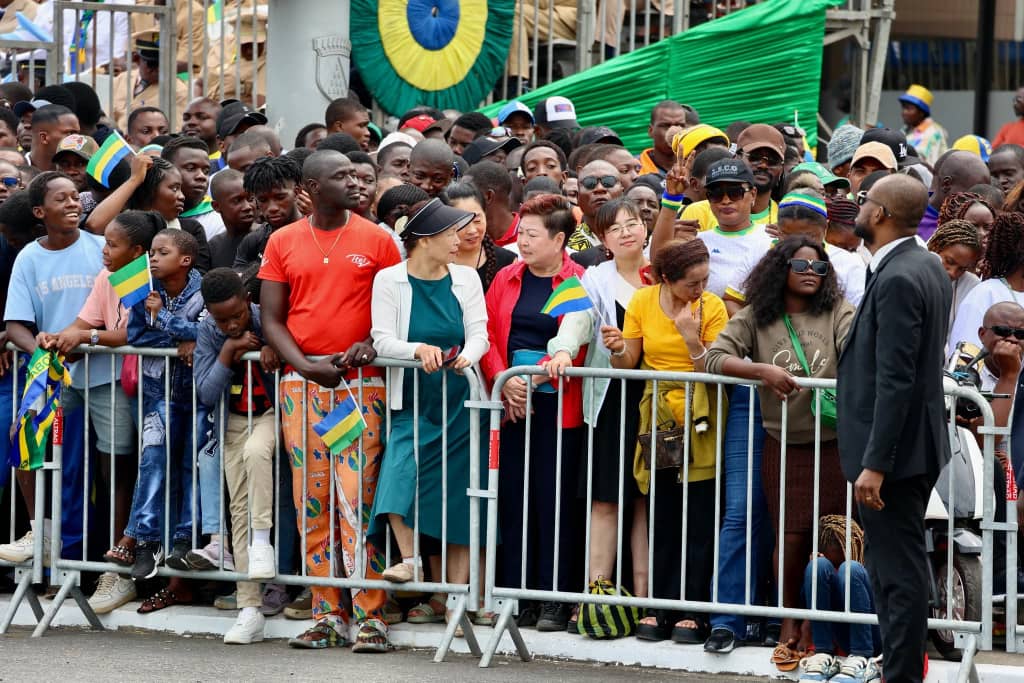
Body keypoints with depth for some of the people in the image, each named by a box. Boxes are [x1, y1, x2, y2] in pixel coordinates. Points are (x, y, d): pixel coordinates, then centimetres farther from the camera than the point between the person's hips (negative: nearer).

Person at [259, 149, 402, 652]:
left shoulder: (376, 240, 3)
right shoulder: (282, 242, 8)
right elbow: (272, 318, 6)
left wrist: (371, 345, -14)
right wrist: (305, 365, -9)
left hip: (360, 382, -2)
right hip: (301, 383, 3)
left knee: (359, 499, -9)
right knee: (311, 502, 3)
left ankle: (369, 617, -8)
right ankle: (326, 615, 8)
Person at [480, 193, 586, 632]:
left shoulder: (579, 283, -2)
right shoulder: (506, 279, 10)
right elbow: (488, 336, 7)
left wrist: (534, 379, -16)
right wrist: (504, 381, -8)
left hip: (557, 406, -4)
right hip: (510, 404, 4)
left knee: (554, 500, -2)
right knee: (512, 499, 3)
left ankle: (553, 600, 3)